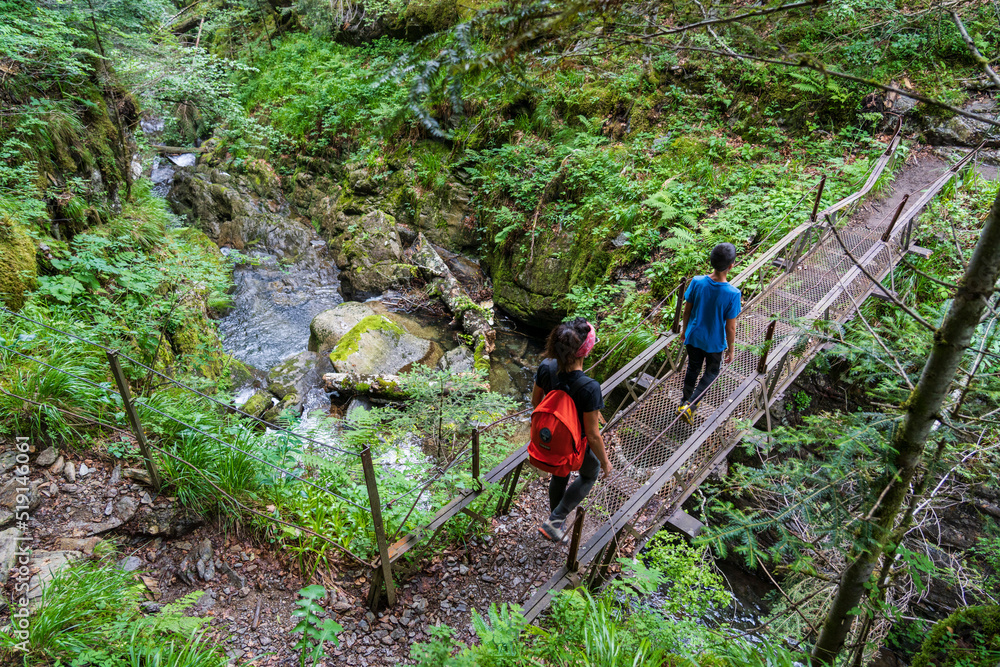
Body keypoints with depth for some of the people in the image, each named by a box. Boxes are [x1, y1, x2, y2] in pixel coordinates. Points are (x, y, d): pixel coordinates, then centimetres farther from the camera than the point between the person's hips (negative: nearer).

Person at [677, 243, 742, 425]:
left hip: (693, 336, 3)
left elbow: (687, 310, -5)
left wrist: (684, 330, 13)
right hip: (715, 342, -3)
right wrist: (731, 348, -1)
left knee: (693, 369, 25)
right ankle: (690, 405, 11)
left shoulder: (697, 282, -20)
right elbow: (730, 327, -18)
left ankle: (685, 401, 43)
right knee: (711, 372, 22)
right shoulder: (732, 294, -28)